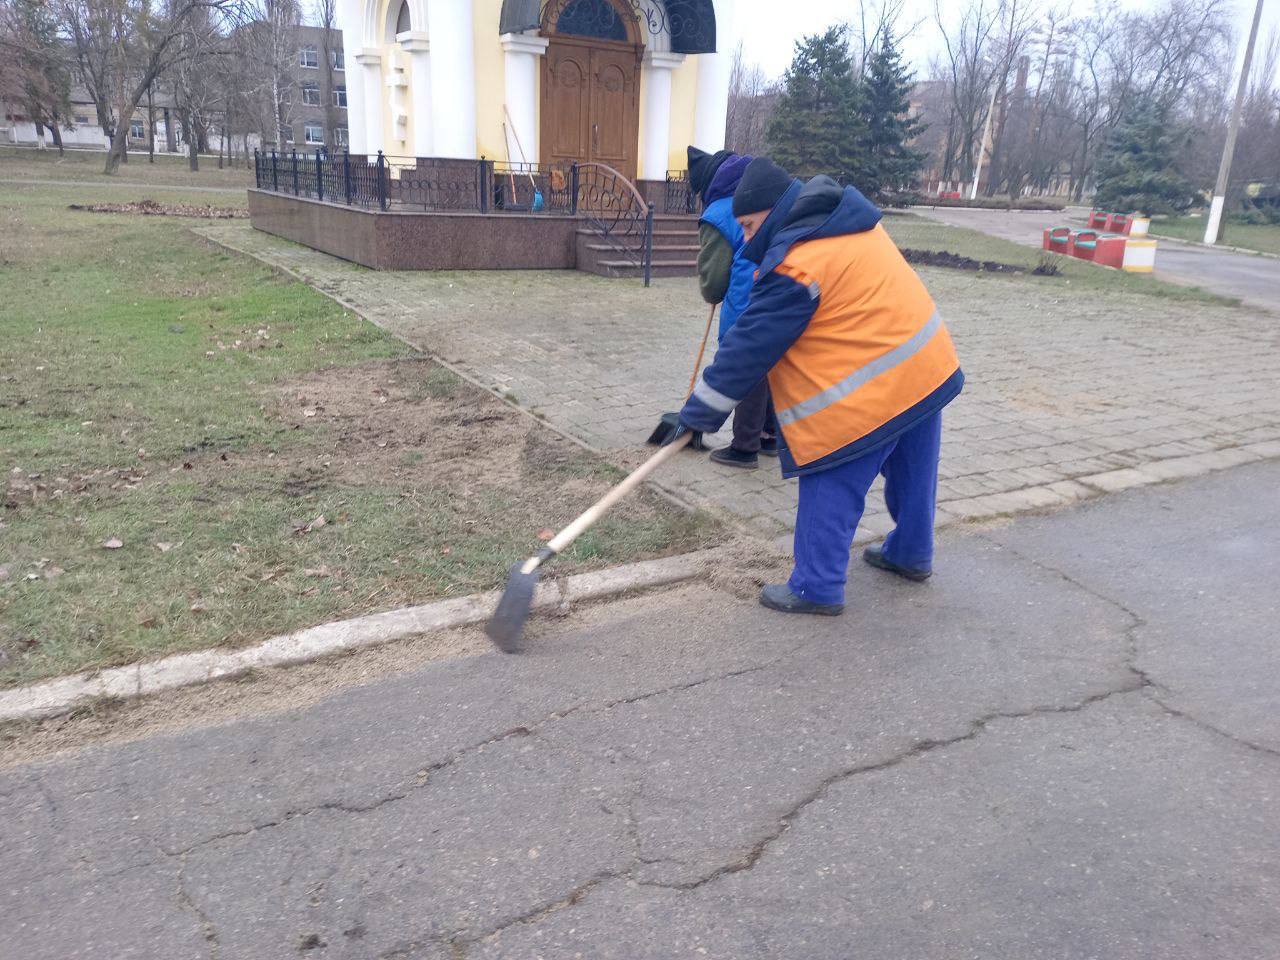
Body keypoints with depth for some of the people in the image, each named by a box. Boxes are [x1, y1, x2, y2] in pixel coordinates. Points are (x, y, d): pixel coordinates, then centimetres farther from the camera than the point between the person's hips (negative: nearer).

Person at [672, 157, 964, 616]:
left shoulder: (794, 265, -20)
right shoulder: (851, 222, 8)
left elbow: (751, 345, -17)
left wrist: (701, 410, -9)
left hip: (872, 390, -9)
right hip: (930, 363, 10)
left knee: (830, 486, 2)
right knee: (911, 470, 23)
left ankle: (817, 587, 10)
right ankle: (911, 554, 42)